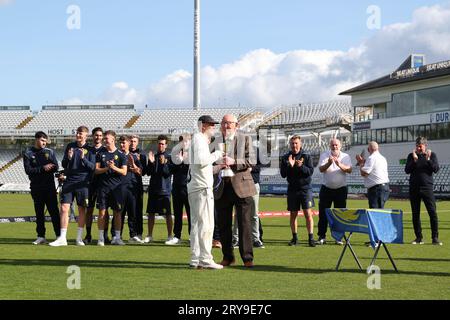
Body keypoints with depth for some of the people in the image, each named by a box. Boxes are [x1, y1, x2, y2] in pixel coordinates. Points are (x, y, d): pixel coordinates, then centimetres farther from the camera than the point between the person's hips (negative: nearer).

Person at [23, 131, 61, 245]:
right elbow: (28, 170, -6)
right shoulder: (28, 153, 3)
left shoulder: (50, 152, 8)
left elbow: (55, 167, 1)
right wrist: (42, 168, -16)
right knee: (39, 212, 6)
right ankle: (41, 236, 12)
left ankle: (59, 235, -3)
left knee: (54, 210, -4)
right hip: (36, 187, 0)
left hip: (49, 185, 0)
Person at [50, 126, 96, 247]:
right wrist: (68, 158, -11)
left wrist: (83, 158, -21)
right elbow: (63, 164, 10)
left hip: (82, 183, -2)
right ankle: (62, 238, -3)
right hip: (69, 181, 2)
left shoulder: (89, 149, 1)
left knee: (82, 210, 4)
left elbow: (93, 167, -5)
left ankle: (79, 238, 13)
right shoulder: (70, 146, 9)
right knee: (64, 208, -5)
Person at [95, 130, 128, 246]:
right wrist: (106, 168, -13)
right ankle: (101, 238, 3)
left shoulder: (120, 155, 5)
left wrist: (114, 167, -17)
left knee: (117, 212, 1)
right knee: (102, 211, -2)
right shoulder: (100, 154, 9)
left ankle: (117, 237, 8)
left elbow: (124, 172, 0)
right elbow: (96, 170, 4)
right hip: (103, 187, 1)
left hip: (116, 187, -1)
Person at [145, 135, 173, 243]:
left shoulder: (169, 157, -2)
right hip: (153, 189, 5)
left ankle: (170, 236, 3)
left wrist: (163, 164, -23)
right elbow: (148, 172, 7)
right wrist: (151, 163, -8)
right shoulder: (154, 156, 11)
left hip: (165, 190, -4)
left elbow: (168, 173, -10)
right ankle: (149, 235, 16)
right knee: (151, 213, 8)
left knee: (167, 214, -3)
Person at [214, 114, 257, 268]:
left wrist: (234, 162, -16)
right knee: (223, 225, 6)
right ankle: (227, 257, 17)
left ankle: (247, 258, 2)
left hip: (241, 185, -3)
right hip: (222, 187, 3)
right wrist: (217, 165, -7)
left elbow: (252, 161, -3)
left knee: (244, 223, -4)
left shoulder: (245, 139, 5)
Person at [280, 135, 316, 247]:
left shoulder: (306, 156, 2)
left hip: (305, 188, -2)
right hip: (292, 189, 2)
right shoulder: (286, 158, 6)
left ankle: (311, 238, -6)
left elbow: (311, 171, -7)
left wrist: (301, 166, -23)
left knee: (308, 213, -8)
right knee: (293, 214, 6)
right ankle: (295, 238, 16)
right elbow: (283, 174, -1)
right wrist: (290, 165, -17)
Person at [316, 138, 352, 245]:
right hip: (326, 189, 0)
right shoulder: (324, 155, 2)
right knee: (323, 213, -2)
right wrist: (329, 163, -30)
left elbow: (349, 170, -12)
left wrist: (340, 165, -29)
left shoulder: (345, 156, 2)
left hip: (341, 189, 0)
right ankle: (322, 236, 4)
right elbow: (321, 169, -12)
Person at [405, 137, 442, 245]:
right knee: (415, 214, 4)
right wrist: (414, 160, -11)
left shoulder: (432, 155, 6)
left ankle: (435, 238, -4)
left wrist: (428, 159, -15)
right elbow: (407, 170, -1)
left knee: (433, 213, -8)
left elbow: (436, 169, -4)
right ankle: (418, 238, 12)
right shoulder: (411, 156, 9)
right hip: (414, 188, 2)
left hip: (427, 187, -2)